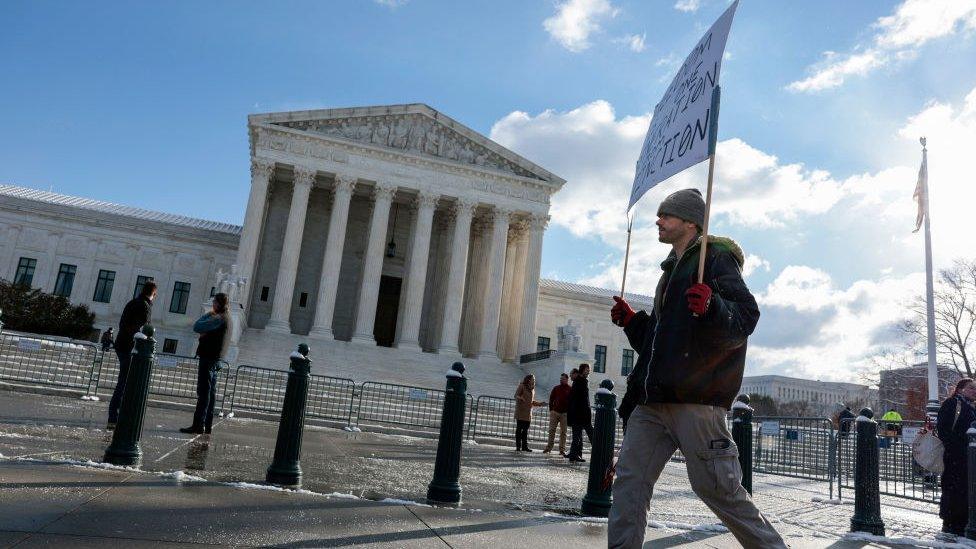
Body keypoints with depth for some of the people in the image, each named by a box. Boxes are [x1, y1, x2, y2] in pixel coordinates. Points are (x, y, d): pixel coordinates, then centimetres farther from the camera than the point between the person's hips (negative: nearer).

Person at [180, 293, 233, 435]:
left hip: (209, 358, -10)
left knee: (204, 392, -9)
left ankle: (198, 425, -8)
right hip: (215, 359, 10)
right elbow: (204, 330, 19)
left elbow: (197, 327, -18)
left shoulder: (218, 318, -15)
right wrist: (204, 334, -3)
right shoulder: (226, 318, 17)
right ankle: (207, 425, 15)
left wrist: (207, 314, -5)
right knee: (211, 392, 11)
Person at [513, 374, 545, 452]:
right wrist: (520, 398, -28)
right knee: (519, 429, -6)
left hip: (528, 412, 6)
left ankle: (525, 446, 5)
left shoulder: (532, 389, 20)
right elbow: (516, 395, -8)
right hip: (521, 411, -6)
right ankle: (518, 446, -4)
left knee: (525, 430, 4)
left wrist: (540, 403, 15)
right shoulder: (522, 386, 0)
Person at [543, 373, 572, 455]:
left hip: (564, 414, -2)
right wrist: (551, 410, 4)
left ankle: (562, 450, 7)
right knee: (551, 430, 2)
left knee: (563, 432, 2)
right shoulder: (556, 388, 8)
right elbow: (551, 399, 12)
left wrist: (569, 411, -5)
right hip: (555, 412, 2)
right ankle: (549, 447, 8)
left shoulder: (570, 390, 1)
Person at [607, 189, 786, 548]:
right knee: (629, 480, 1)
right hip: (654, 399, 8)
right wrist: (631, 321, 17)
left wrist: (711, 308, -31)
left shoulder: (717, 257, 0)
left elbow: (746, 317, -14)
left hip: (696, 397, -8)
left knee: (716, 487, -3)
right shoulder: (672, 270, 26)